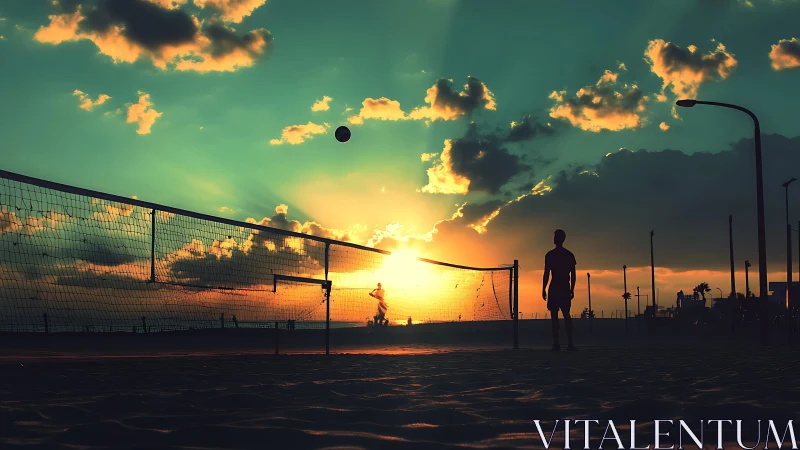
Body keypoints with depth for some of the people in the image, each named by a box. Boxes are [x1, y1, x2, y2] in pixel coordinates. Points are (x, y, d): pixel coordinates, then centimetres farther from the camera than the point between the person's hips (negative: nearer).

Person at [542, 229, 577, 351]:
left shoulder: (550, 255, -3)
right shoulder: (570, 255, 9)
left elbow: (546, 274, -5)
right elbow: (573, 275, 8)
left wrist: (543, 289, -1)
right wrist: (572, 289, 15)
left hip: (554, 288, -4)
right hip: (566, 288, 4)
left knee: (554, 315, -3)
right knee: (566, 315, 6)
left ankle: (556, 343, -8)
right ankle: (570, 343, -3)